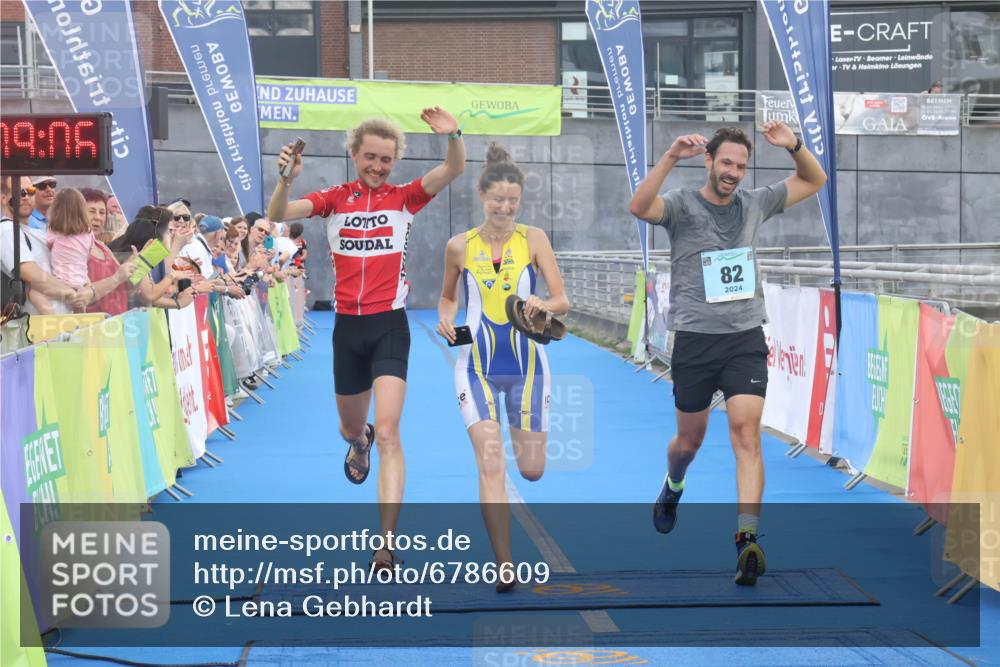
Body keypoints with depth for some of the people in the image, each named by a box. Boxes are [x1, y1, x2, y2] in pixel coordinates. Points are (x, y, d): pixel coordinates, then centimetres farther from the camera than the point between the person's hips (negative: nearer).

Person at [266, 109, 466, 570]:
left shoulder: (405, 197, 0)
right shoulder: (335, 199, 4)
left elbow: (454, 170, -15)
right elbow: (278, 215, -10)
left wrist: (453, 136, -36)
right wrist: (287, 178, -30)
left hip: (389, 327, -3)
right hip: (347, 328, 3)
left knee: (387, 434, -15)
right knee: (351, 429, 20)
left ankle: (386, 545, -17)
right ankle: (359, 445, 60)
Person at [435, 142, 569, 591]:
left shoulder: (533, 239, -2)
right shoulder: (459, 246, 1)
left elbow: (563, 301, -6)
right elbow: (447, 297, 17)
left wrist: (544, 305, -28)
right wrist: (445, 318, -4)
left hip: (526, 364, 1)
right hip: (477, 365, 0)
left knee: (532, 470, 8)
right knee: (490, 463, -14)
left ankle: (521, 430, 47)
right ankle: (505, 567, -11)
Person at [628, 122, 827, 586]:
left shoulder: (754, 204, 9)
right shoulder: (682, 205, -4)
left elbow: (814, 181, 17)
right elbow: (638, 207, -25)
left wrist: (794, 146, -3)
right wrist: (671, 157, -35)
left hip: (746, 339, 2)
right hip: (694, 340, -1)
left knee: (746, 432, -15)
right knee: (689, 440, 13)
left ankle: (747, 539, -22)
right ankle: (673, 487, 48)